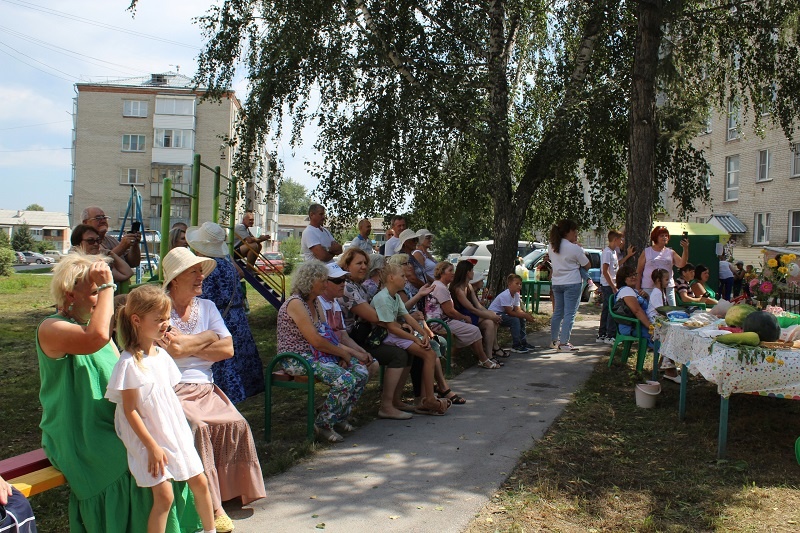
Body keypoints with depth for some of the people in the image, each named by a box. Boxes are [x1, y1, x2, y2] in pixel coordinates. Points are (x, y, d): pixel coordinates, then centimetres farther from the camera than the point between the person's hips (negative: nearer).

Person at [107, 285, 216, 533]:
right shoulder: (129, 363, -18)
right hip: (148, 440, -7)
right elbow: (130, 411, -17)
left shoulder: (162, 355, 4)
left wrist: (181, 432, 11)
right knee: (163, 495, -11)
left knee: (200, 483, 12)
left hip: (176, 434, 7)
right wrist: (152, 447, -18)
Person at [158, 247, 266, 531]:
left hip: (205, 390, 5)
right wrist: (207, 338, -4)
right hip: (170, 391, -5)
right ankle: (210, 506, -20)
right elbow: (171, 349, -17)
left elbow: (227, 349, 3)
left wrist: (188, 347, -8)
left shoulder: (207, 306, 15)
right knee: (197, 428, -29)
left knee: (235, 424, -20)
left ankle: (228, 492, -5)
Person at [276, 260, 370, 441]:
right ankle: (322, 425, -7)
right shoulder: (295, 303, -16)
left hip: (317, 354, 9)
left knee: (361, 372, -7)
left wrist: (352, 352, -2)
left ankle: (340, 417, 12)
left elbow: (329, 337, 11)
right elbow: (316, 341, -21)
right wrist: (343, 353, -9)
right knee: (345, 380, -26)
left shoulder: (315, 302, 13)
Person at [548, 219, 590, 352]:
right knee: (570, 313, -3)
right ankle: (563, 343, -5)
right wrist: (581, 251, 14)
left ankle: (554, 340, 22)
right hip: (572, 283, -7)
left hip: (556, 283, 7)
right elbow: (587, 265, -5)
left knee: (557, 312, 15)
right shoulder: (574, 248, -13)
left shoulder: (551, 246, 5)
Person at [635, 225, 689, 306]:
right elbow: (639, 271, 4)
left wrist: (685, 249, -17)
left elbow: (681, 264, -5)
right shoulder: (646, 252, 4)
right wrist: (638, 289, -2)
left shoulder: (671, 252, 10)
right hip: (648, 288, -2)